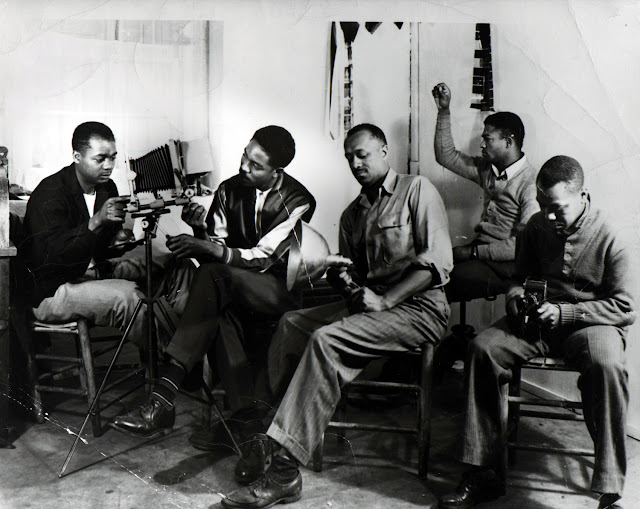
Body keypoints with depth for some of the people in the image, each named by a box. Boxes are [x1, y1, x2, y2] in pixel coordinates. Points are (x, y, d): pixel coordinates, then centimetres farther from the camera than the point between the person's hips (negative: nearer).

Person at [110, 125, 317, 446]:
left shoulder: (298, 202, -10)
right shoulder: (229, 190, 6)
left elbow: (263, 258, -18)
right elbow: (215, 248, 5)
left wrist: (208, 249, -28)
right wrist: (201, 228, -17)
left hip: (283, 290, -5)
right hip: (235, 288, 5)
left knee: (214, 276, -31)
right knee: (218, 310, -32)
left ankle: (163, 401, -38)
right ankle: (244, 412, -24)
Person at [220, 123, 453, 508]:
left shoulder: (417, 190, -1)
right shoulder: (353, 213, 22)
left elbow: (438, 261, -12)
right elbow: (345, 269, 20)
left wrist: (385, 300, -18)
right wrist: (350, 285, -5)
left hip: (418, 306, -8)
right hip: (367, 303, 8)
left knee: (327, 339, -28)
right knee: (290, 324, -8)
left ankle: (285, 468, -27)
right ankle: (271, 440, -12)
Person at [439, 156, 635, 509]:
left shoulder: (608, 238, -9)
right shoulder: (536, 228, 5)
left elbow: (625, 307, -8)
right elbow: (519, 278, 20)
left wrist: (564, 312, -17)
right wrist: (516, 298, -4)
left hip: (591, 322, -4)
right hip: (538, 321, 4)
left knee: (606, 364, -38)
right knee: (482, 348, -21)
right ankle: (484, 473, -15)